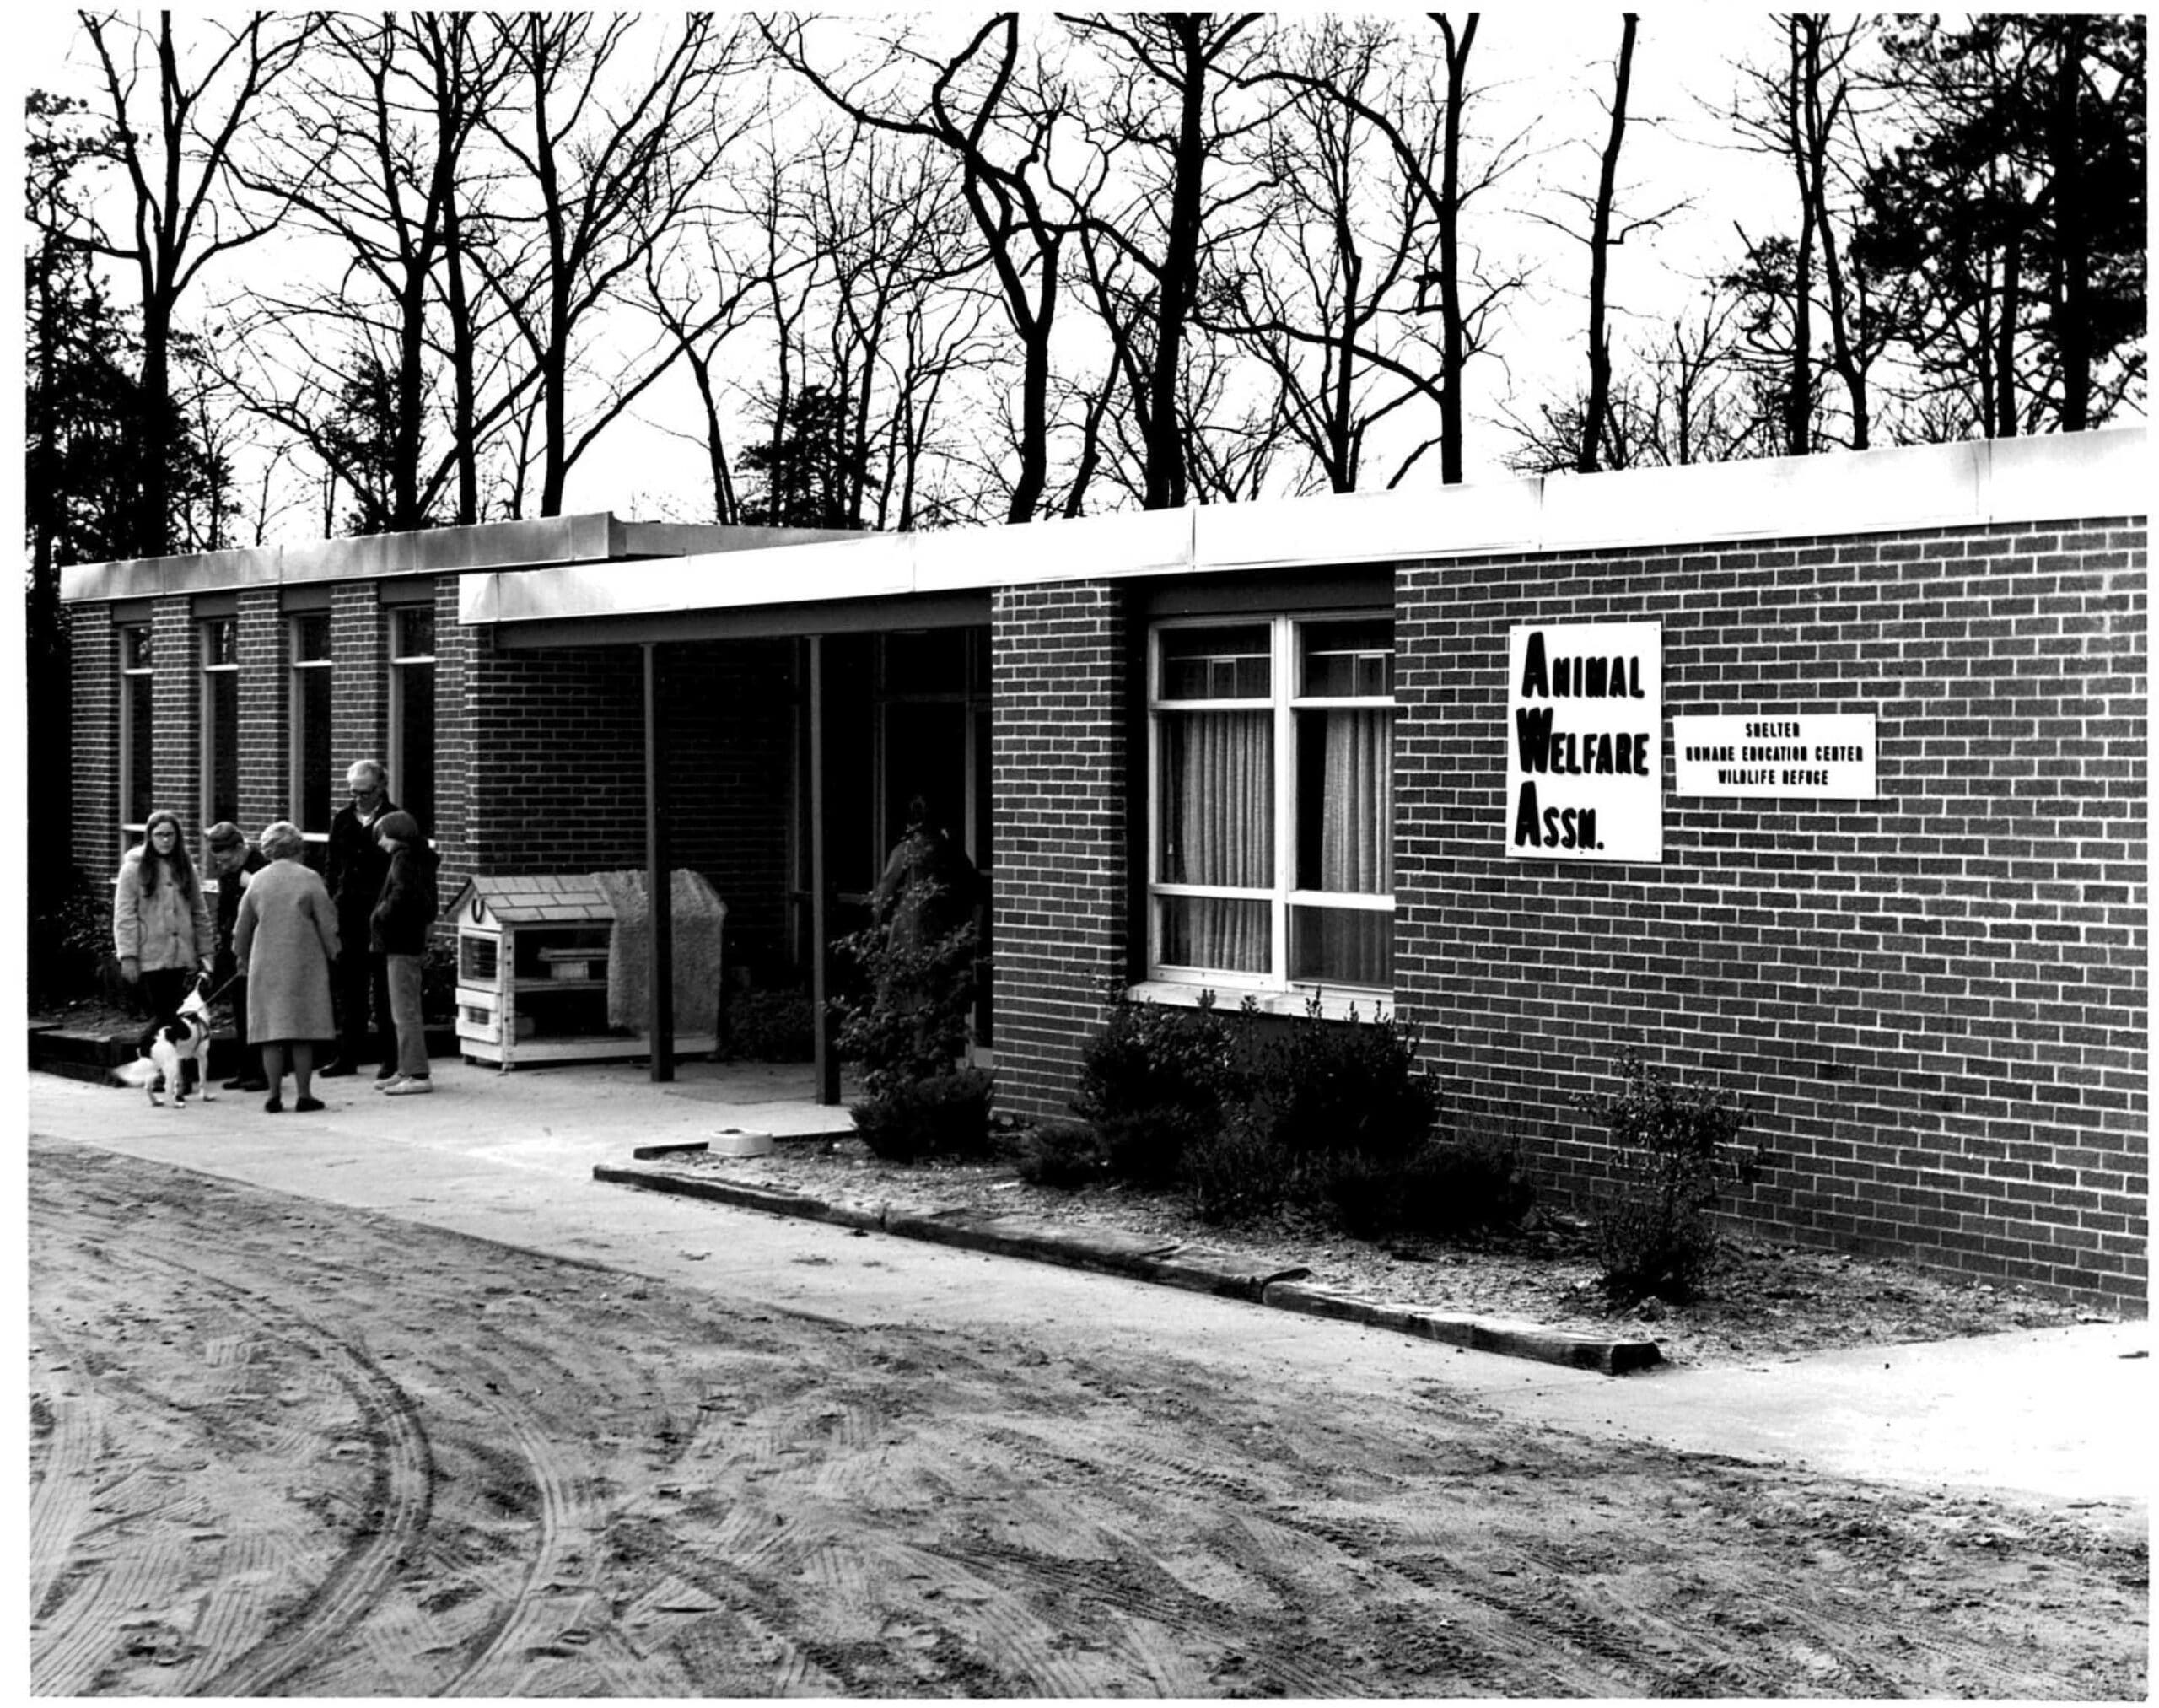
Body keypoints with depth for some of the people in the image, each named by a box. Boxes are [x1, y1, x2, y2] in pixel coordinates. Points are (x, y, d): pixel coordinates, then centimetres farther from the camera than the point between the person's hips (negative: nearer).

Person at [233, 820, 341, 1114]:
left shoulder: (257, 881, 2)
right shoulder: (308, 880, -6)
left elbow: (242, 930, 9)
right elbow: (327, 924, -5)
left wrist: (245, 959, 23)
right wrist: (332, 956, 10)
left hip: (266, 966, 2)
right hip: (304, 965, -2)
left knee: (271, 1034, 5)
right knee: (303, 1034, 2)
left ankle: (274, 1094, 2)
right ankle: (304, 1094, 3)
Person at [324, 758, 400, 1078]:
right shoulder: (342, 820, 11)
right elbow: (333, 867, 13)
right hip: (347, 915, 5)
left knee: (384, 989, 0)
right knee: (349, 988, 8)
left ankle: (390, 1059, 6)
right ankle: (348, 1056, 14)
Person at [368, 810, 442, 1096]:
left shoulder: (404, 858, -13)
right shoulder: (418, 858, 16)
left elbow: (403, 893, -29)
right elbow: (427, 904, 19)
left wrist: (381, 914, -15)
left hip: (402, 945, -10)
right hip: (411, 940, 10)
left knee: (406, 1011, -9)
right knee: (404, 1011, 15)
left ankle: (417, 1075, -10)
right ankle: (407, 1071, 20)